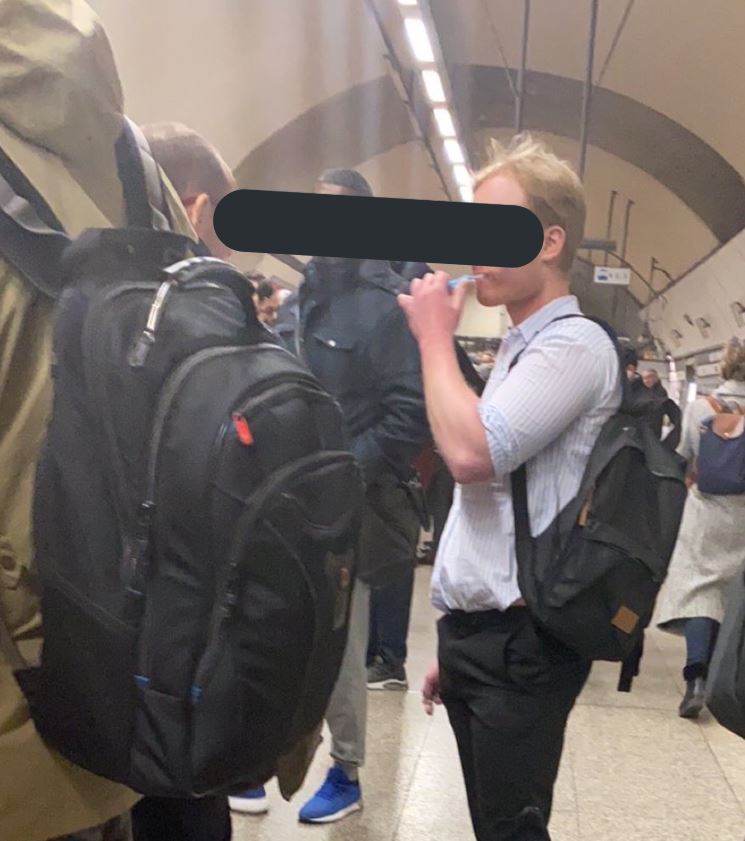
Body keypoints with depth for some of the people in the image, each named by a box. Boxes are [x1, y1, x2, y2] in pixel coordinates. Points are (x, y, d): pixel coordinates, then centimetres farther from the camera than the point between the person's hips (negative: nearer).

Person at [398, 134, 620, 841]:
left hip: (519, 641, -8)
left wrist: (434, 337, -12)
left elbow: (471, 453, -28)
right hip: (476, 632, 9)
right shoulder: (518, 349, 15)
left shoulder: (573, 345, -13)